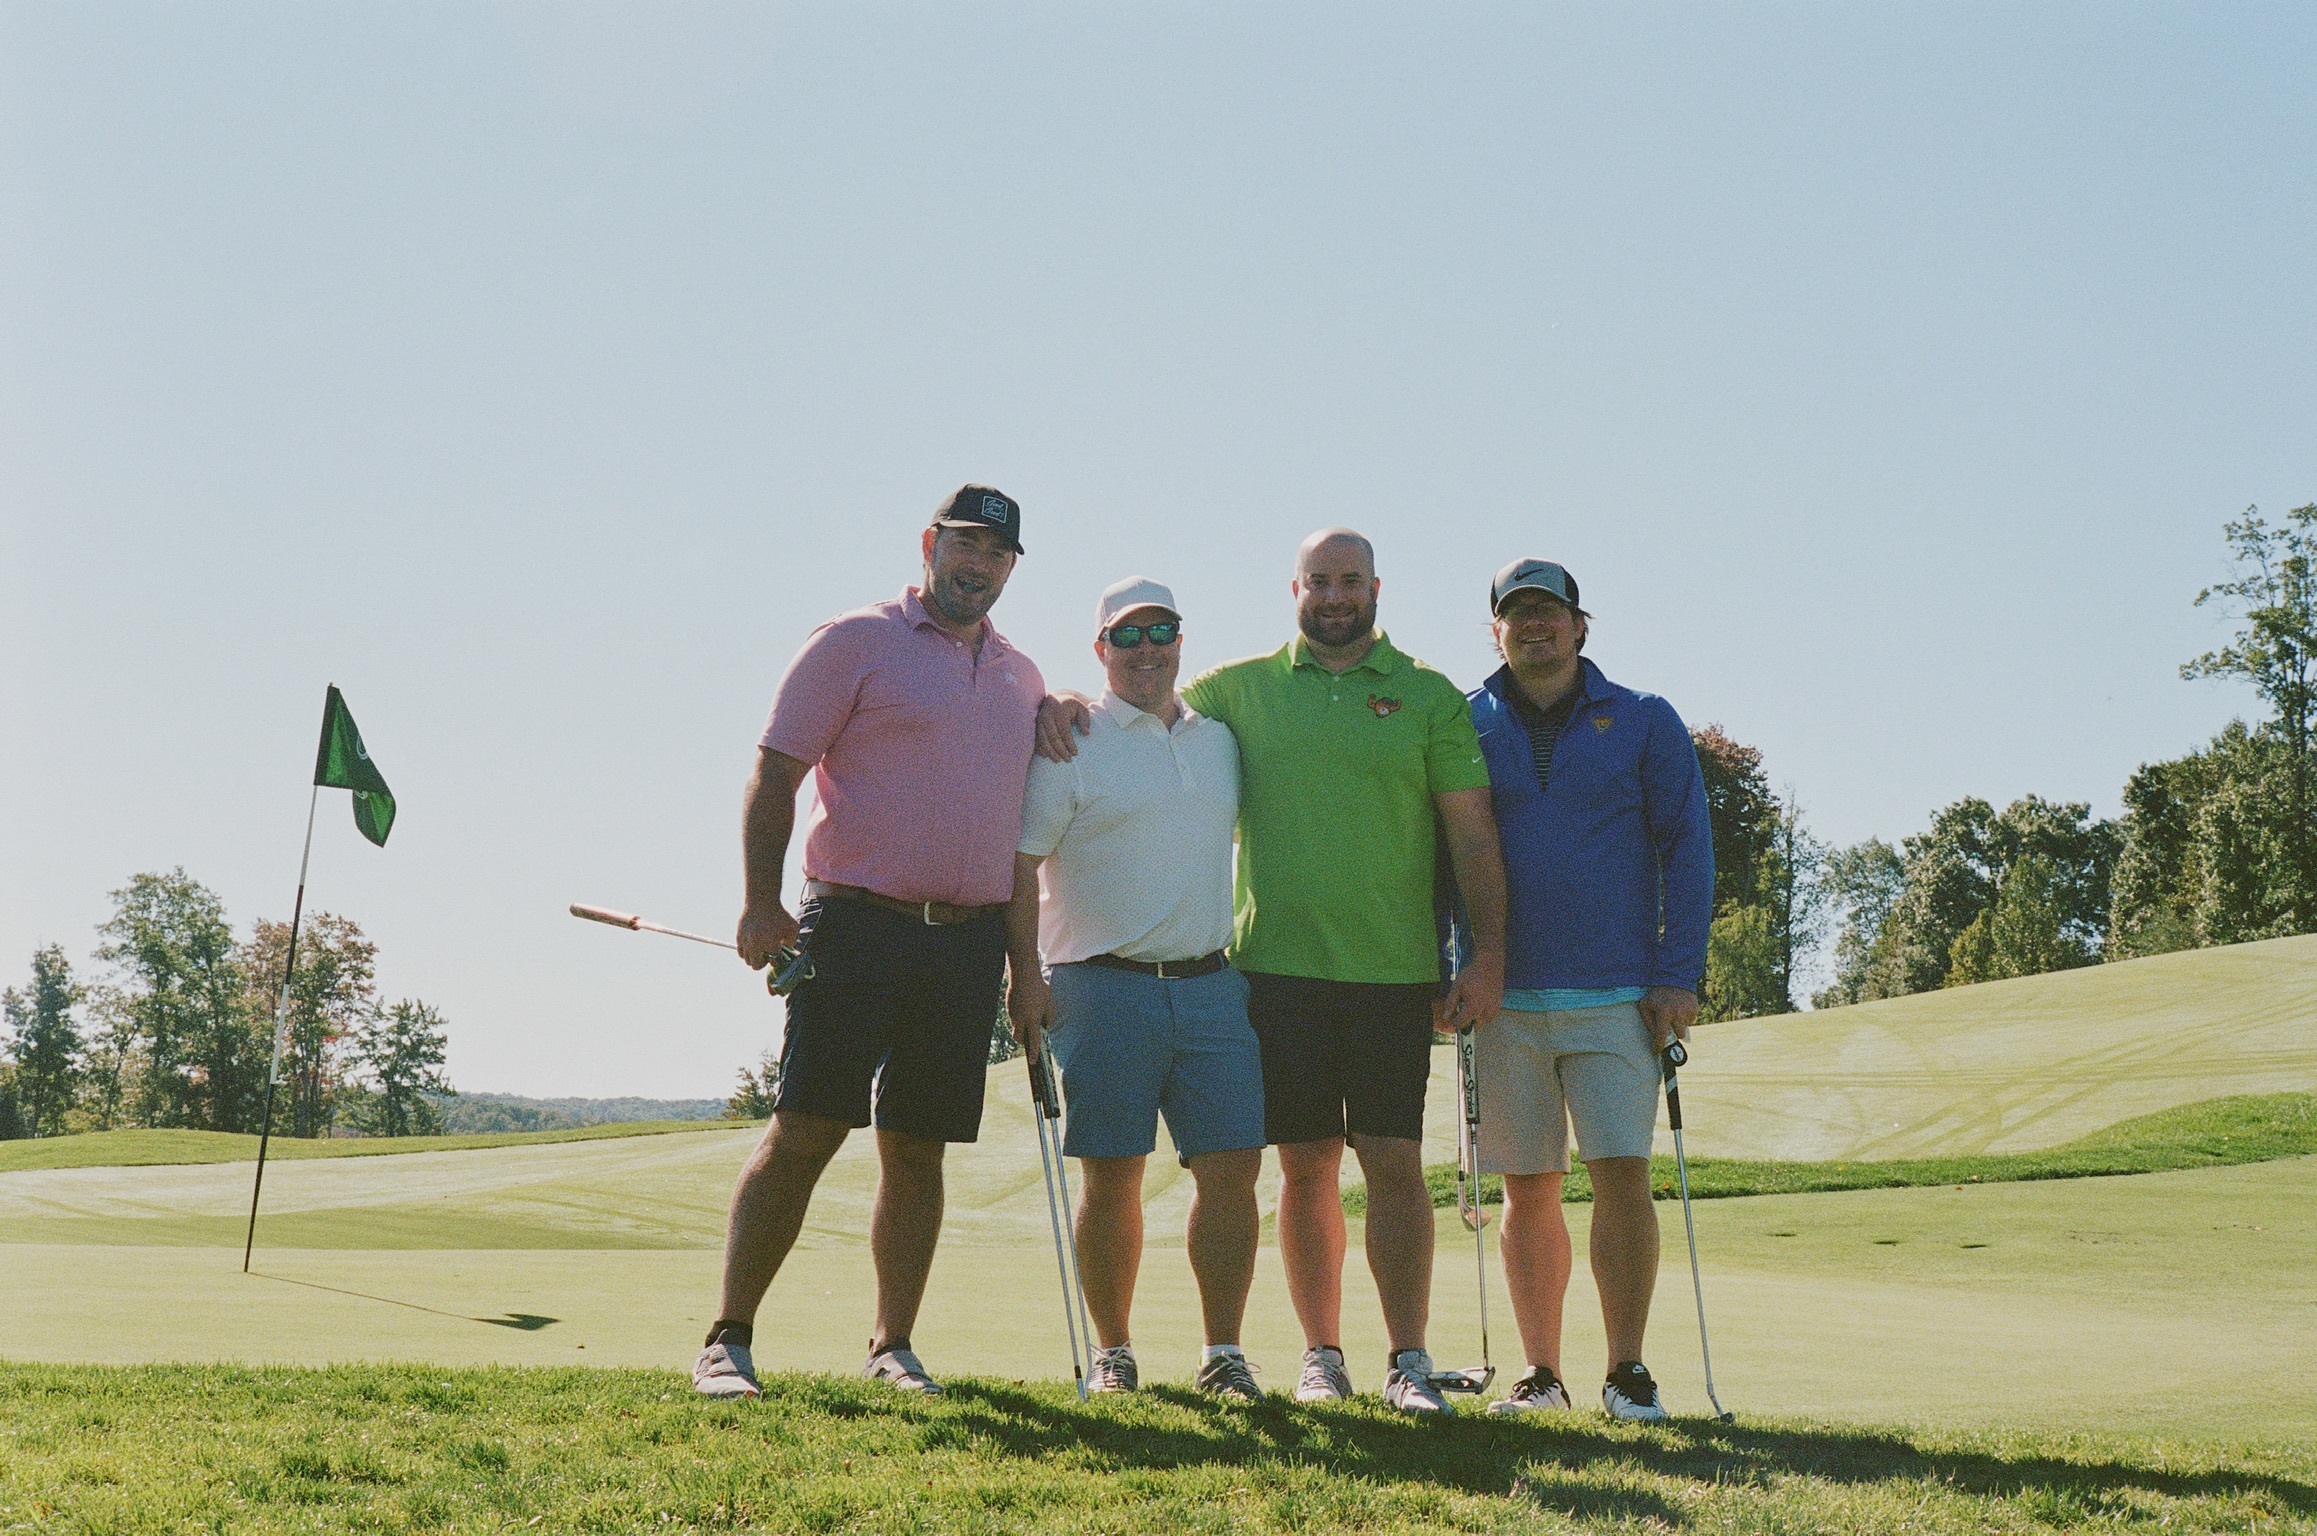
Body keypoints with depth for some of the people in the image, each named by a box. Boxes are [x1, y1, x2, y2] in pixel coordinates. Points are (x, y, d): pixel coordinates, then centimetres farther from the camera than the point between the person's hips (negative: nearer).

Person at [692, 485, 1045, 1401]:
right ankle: (729, 1341, 1)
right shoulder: (856, 642, 1)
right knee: (803, 1133, -7)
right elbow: (775, 773, -4)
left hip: (972, 940, 5)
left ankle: (893, 1347, 16)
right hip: (857, 922, -5)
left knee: (917, 1149, 8)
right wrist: (762, 902, -14)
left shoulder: (1022, 677, 18)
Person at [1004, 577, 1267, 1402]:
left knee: (1232, 1166, -2)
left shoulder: (1219, 738, 15)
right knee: (1112, 1176, 2)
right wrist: (1024, 972, -13)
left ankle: (1223, 1354, 7)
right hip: (1104, 985, -4)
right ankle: (1111, 1353, 15)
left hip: (1211, 985, 4)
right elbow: (1020, 862, -4)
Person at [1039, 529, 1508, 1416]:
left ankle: (1409, 1358, 6)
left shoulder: (1428, 696, 6)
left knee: (1394, 1162, -2)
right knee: (1305, 1163, 6)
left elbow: (1472, 832, 3)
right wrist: (1067, 703, -3)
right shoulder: (1242, 688, 10)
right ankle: (1321, 1353, 17)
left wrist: (1488, 952, -4)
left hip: (1395, 973, -1)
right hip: (1279, 967, 1)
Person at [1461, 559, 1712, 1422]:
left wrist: (1678, 976, -4)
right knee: (1527, 1191, 5)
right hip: (1506, 1001, 1)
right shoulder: (1465, 727, 9)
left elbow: (1686, 850, 4)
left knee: (1622, 1176, -8)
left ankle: (1627, 1374, 4)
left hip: (1618, 996, -1)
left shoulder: (1644, 722, 6)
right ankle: (1540, 1373, 17)